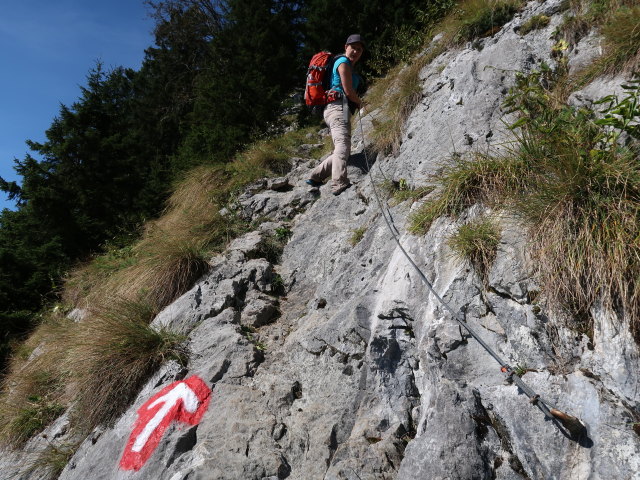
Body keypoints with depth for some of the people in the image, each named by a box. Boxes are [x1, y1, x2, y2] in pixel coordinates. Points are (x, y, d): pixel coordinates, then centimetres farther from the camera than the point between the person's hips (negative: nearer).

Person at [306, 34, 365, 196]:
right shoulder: (344, 62, -2)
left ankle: (315, 177, 14)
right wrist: (360, 103, 8)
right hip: (339, 108, -10)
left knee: (342, 151, 10)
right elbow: (348, 91, -9)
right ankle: (340, 184, -40)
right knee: (342, 147, -26)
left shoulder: (348, 65, 29)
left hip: (334, 109, 10)